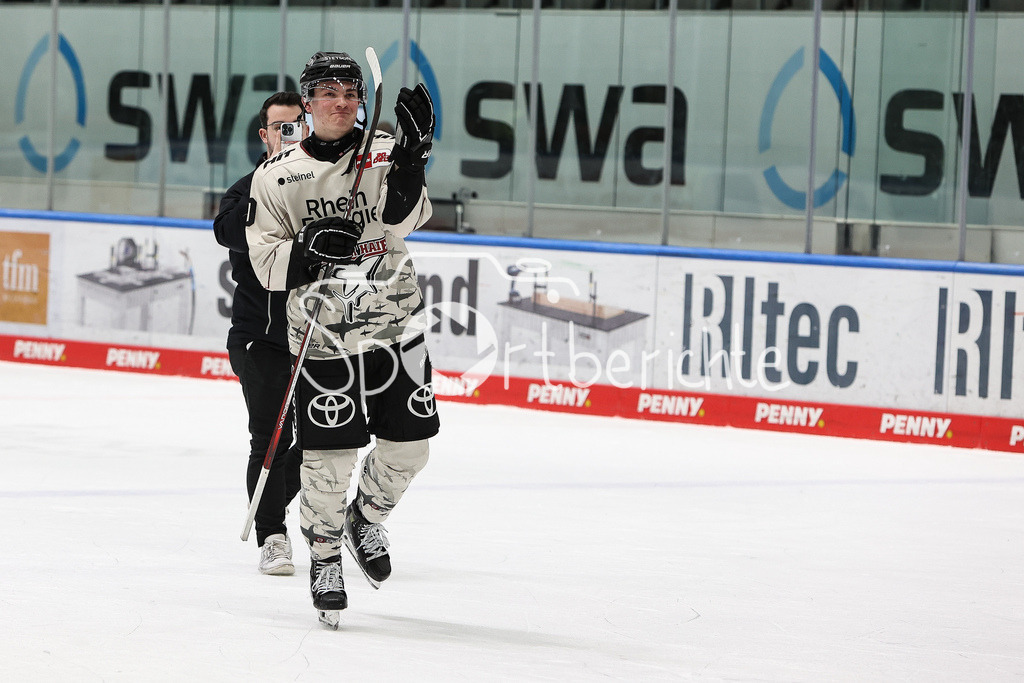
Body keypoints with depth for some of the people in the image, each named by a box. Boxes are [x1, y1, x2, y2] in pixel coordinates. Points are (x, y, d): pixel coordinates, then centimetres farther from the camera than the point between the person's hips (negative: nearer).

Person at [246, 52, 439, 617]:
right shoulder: (276, 177, 1)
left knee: (408, 445, 5)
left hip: (395, 329, 2)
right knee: (329, 459, -6)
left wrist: (411, 153, -32)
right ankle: (324, 557, 16)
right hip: (323, 337, -2)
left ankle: (366, 517, 34)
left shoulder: (383, 153, 2)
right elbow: (267, 264, -2)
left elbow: (404, 218, -17)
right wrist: (313, 250, -21)